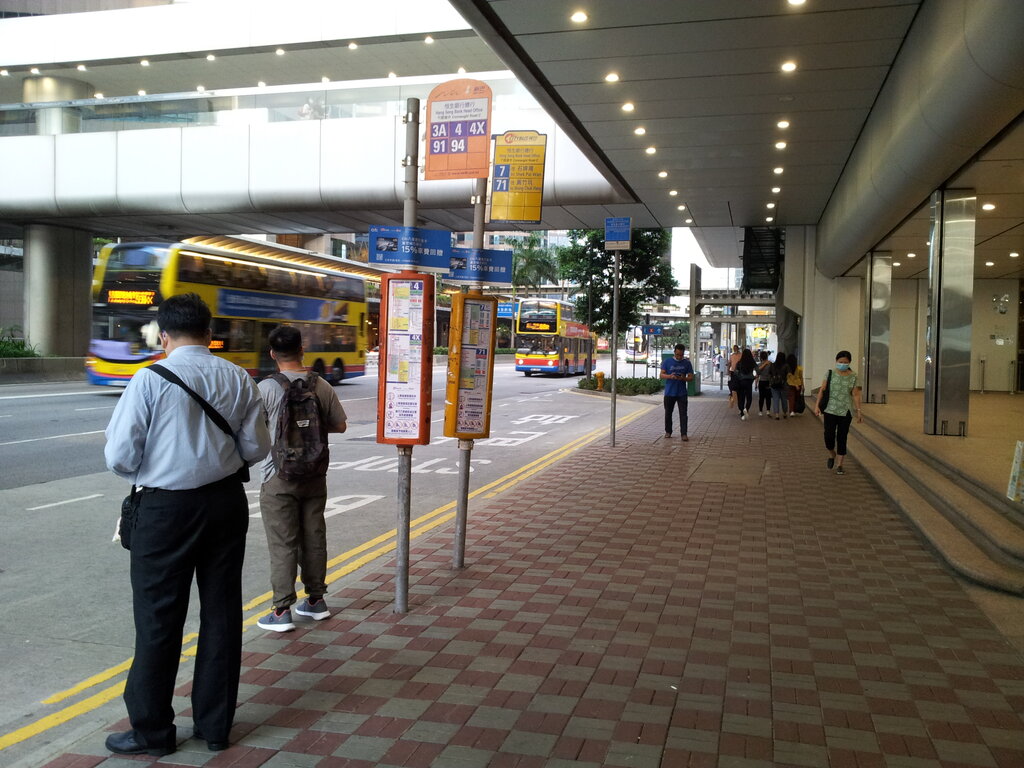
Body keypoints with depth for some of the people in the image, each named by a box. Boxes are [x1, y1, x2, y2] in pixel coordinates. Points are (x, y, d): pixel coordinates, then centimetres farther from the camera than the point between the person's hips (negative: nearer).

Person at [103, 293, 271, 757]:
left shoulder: (151, 380, -11)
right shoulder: (238, 379, 0)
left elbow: (120, 456, -11)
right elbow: (257, 447, 2)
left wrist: (149, 472, 9)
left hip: (167, 508, -4)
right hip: (227, 502, 4)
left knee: (158, 618, 9)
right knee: (221, 611, 13)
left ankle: (151, 731, 22)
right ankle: (215, 725, 25)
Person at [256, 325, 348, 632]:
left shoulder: (266, 388, -13)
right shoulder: (321, 386, -2)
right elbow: (340, 425, 5)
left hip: (279, 477, -4)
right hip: (315, 475, 4)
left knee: (282, 543, 2)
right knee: (314, 538, 14)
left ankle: (282, 610, 5)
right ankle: (316, 600, 25)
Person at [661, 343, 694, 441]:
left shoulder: (687, 363, 2)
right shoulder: (667, 361, 0)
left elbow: (691, 377, 3)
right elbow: (662, 375, 0)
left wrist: (683, 378, -19)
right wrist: (670, 376, -21)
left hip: (682, 393, -1)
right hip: (669, 392, 1)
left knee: (683, 414, -6)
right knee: (668, 413, 12)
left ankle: (684, 434, -5)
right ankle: (668, 432, 27)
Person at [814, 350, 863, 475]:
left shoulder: (853, 377, 2)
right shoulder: (830, 373, 0)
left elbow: (855, 395, 1)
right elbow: (822, 390, -1)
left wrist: (859, 412, -4)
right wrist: (817, 405, -9)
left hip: (845, 412, 1)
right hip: (830, 410, 0)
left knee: (842, 438, 3)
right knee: (829, 436, -7)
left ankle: (839, 465, 13)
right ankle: (832, 455, 25)